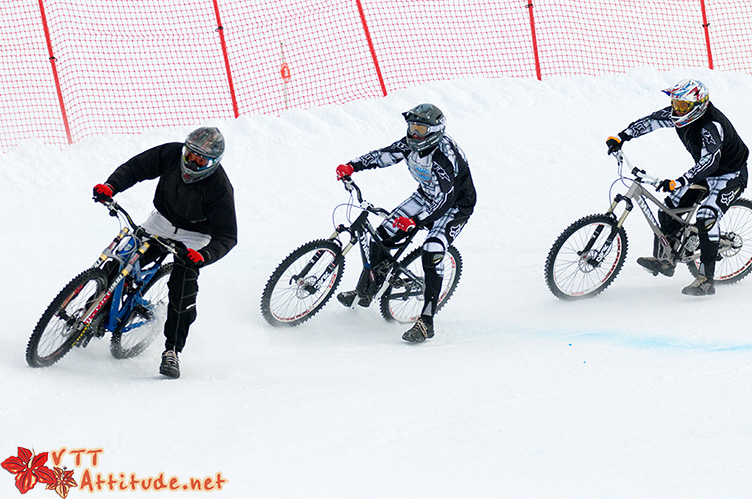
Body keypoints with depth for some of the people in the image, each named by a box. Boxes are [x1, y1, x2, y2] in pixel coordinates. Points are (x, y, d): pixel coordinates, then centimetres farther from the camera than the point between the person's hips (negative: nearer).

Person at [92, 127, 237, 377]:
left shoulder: (220, 188, -29)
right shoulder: (171, 154, -18)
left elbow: (227, 236, -29)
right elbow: (136, 167, -10)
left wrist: (204, 256, -47)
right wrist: (111, 186, -29)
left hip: (193, 237, -4)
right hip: (162, 222, 4)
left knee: (182, 290, -21)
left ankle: (172, 350, -11)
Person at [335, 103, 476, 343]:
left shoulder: (445, 155, -35)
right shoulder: (412, 144, -14)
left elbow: (443, 201, -39)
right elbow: (384, 155, -3)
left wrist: (416, 221, -49)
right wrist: (352, 166, -18)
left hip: (456, 204, -8)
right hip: (427, 194, 8)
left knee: (431, 253, -27)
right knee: (384, 234, 0)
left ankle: (426, 321, -22)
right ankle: (366, 291, 22)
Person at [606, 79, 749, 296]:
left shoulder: (711, 125, -35)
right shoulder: (678, 114, -10)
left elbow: (709, 161, -45)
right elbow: (651, 121, 2)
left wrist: (678, 182, -54)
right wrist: (622, 137, -7)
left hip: (731, 176, -9)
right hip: (704, 172, 9)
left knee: (706, 217, -26)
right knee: (669, 208, 0)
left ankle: (706, 280, -24)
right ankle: (663, 259, 18)